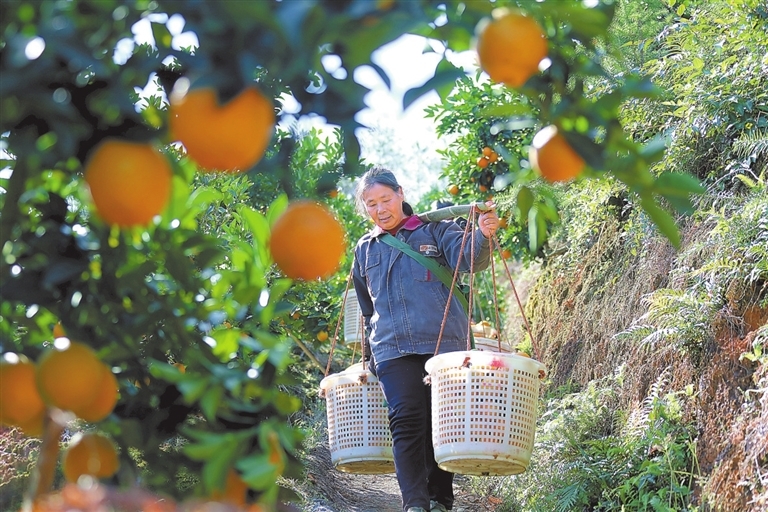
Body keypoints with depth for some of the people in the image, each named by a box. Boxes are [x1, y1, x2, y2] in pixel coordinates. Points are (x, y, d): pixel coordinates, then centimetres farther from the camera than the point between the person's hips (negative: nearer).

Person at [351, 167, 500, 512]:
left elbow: (469, 259, -10)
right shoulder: (365, 250, 19)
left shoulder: (435, 231, 8)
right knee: (406, 422, -12)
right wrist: (369, 354, 30)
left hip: (443, 343, -2)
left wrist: (482, 236, -32)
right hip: (392, 349, 2)